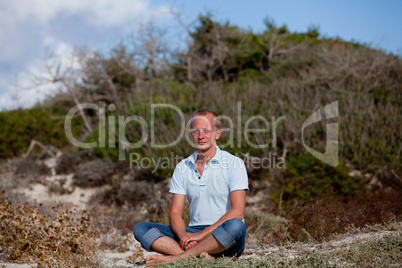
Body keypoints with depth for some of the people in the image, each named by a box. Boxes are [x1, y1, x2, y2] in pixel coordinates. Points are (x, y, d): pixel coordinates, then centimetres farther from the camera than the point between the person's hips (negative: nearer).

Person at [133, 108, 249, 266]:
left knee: (235, 225, -38)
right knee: (141, 229, -15)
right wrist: (184, 236, -16)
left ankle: (176, 257, -34)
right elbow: (175, 212, 6)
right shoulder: (183, 167, 11)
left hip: (225, 237, -4)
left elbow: (237, 212, -11)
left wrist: (202, 234, -20)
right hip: (192, 232, 4)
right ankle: (199, 256, -35)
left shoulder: (234, 164, -1)